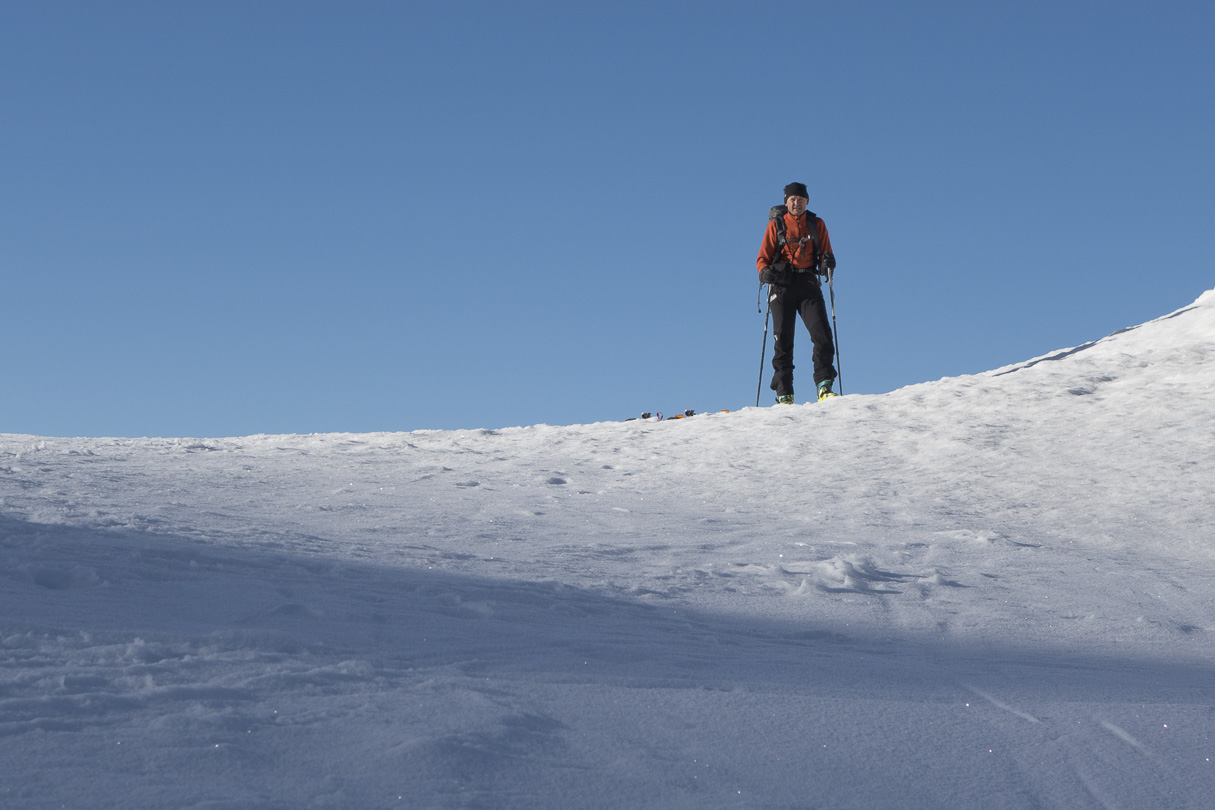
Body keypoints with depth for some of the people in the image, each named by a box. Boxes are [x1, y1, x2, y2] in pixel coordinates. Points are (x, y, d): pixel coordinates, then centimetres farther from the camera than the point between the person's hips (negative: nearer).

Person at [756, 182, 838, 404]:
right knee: (783, 339, -4)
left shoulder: (816, 225, 14)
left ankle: (824, 386, -14)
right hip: (782, 285, -1)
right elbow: (763, 258, 7)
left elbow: (825, 255, 13)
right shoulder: (776, 225, 10)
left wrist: (827, 263, -11)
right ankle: (784, 393, -2)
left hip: (808, 285, 1)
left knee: (822, 333, -16)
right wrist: (765, 271, -15)